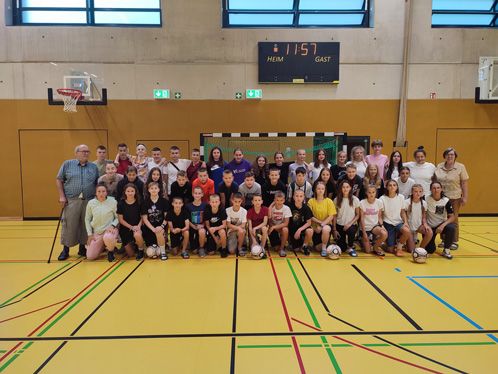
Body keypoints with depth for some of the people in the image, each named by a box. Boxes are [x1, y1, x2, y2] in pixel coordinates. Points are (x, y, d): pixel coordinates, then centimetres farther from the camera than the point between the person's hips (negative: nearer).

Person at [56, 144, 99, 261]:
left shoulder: (94, 167, 11)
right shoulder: (67, 164, 6)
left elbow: (97, 184, 12)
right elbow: (59, 180, 6)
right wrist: (62, 196, -2)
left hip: (88, 201, 2)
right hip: (71, 200, -2)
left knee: (86, 226, 6)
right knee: (69, 226, 0)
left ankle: (82, 248, 20)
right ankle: (65, 249, 13)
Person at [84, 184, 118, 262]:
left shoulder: (112, 201, -10)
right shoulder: (91, 203, -2)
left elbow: (118, 217, -3)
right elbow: (87, 219, 7)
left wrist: (113, 225, -21)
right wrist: (90, 234, 3)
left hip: (110, 230, -4)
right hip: (96, 232, 4)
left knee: (108, 238, -41)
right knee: (90, 256, -2)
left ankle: (111, 251, -5)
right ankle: (102, 246, 30)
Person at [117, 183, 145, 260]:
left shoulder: (139, 202, -6)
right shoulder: (121, 203, -6)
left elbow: (142, 216, 0)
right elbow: (121, 219, -4)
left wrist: (138, 226, -18)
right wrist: (131, 227, -14)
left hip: (137, 227, -1)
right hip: (125, 229, 1)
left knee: (137, 235, -39)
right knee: (130, 254, 1)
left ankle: (141, 250, -8)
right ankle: (132, 244, 37)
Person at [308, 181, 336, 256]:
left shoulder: (329, 201, -7)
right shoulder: (311, 201, -6)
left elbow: (331, 216, -10)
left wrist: (322, 224, -20)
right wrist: (319, 222, -18)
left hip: (327, 224, -1)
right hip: (315, 226, 1)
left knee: (325, 229, -38)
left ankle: (324, 248, -14)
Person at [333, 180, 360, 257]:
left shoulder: (355, 200, -4)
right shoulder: (336, 200, -1)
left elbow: (357, 215, -2)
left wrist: (350, 223, -17)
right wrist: (334, 229, -2)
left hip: (351, 225, -1)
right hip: (339, 225, 1)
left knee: (351, 231, -37)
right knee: (342, 248, -6)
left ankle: (350, 248, -7)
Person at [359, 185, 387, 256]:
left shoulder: (379, 202, -5)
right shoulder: (362, 203, -11)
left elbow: (379, 217, 3)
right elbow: (362, 218, -9)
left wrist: (382, 225, -17)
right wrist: (364, 232, -12)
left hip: (375, 225, 2)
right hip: (365, 227, -2)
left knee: (384, 234, -33)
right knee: (368, 251, -4)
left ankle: (375, 247, -3)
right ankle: (362, 241, 31)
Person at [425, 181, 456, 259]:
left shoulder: (446, 201, -12)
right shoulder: (426, 199, -14)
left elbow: (452, 217, -14)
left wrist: (443, 225, -29)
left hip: (442, 224, 1)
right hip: (430, 226, -1)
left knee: (451, 227, -35)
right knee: (430, 250, -9)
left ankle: (446, 250, -13)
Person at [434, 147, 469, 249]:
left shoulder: (460, 167, -3)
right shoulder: (439, 167, 5)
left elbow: (464, 183, -4)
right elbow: (435, 180, 11)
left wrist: (465, 197, -8)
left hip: (455, 198, -2)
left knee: (453, 220, 5)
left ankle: (455, 241, 16)